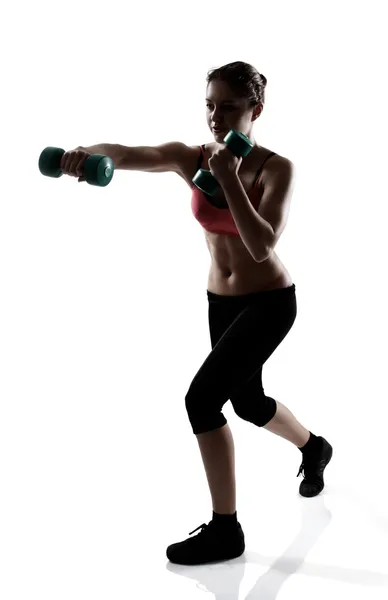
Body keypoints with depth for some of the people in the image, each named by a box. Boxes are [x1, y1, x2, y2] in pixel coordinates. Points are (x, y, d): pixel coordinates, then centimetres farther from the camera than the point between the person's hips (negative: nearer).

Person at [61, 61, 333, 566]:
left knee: (202, 397, -19)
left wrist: (229, 178, -36)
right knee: (247, 402, 24)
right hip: (221, 301, 7)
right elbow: (125, 155, -24)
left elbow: (262, 247, -32)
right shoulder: (191, 159, -8)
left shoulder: (276, 168, -19)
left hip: (269, 302, -6)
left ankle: (226, 529, -3)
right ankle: (314, 448, 56)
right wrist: (85, 153, -46)